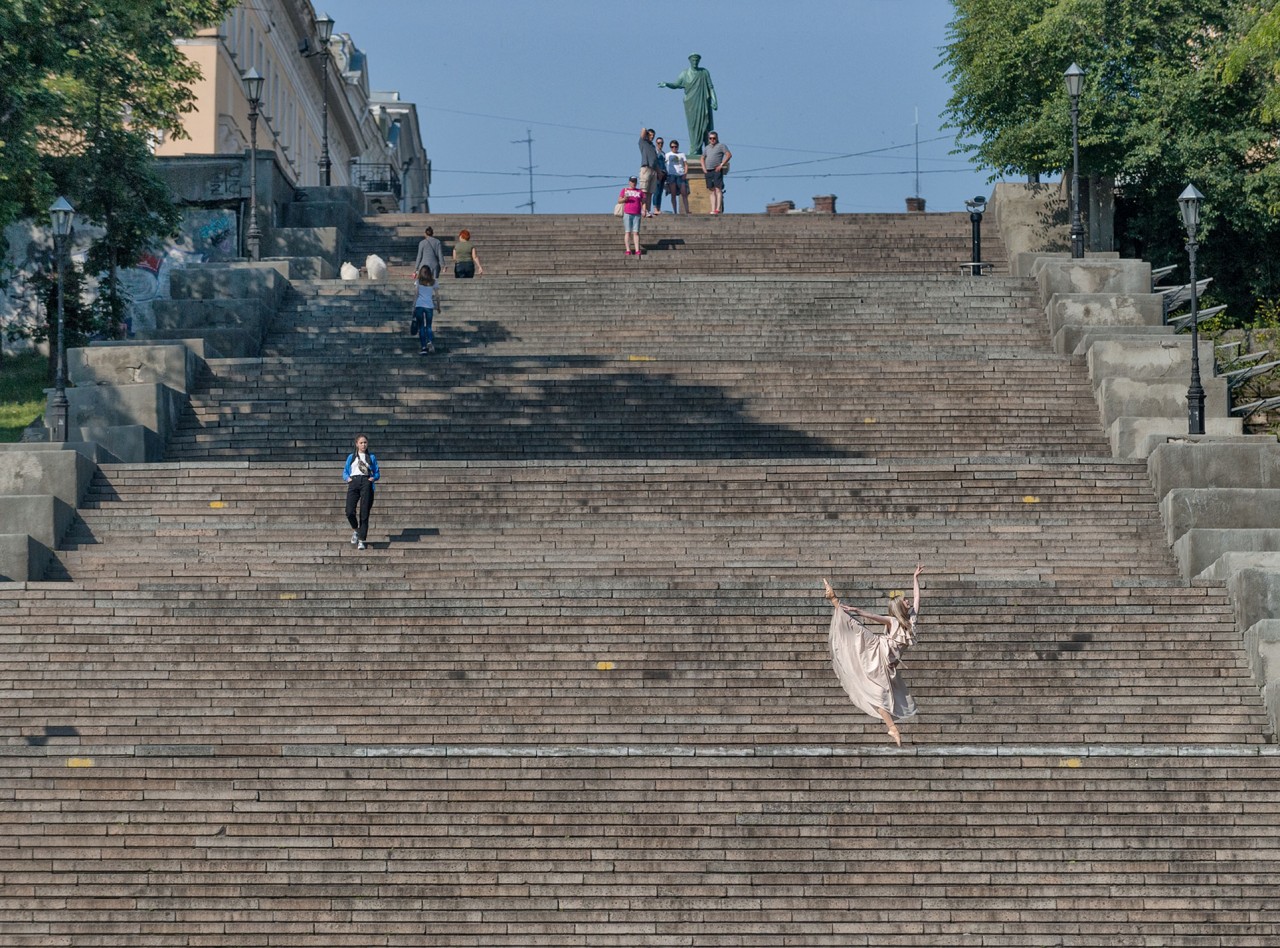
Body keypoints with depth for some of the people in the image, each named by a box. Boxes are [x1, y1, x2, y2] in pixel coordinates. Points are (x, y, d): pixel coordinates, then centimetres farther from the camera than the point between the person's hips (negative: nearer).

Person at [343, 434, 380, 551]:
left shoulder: (371, 457, 17)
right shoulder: (351, 457, 18)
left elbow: (377, 473, 17)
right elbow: (345, 472, 19)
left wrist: (373, 477, -5)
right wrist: (347, 478, -3)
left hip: (366, 482, 0)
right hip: (354, 482, 0)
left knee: (364, 513, -8)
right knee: (350, 512, -17)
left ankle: (361, 540, -6)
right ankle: (355, 530, 11)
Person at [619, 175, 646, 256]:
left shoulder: (640, 191, 16)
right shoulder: (624, 190, 12)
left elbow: (643, 201, 13)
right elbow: (619, 200, 6)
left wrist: (644, 210, -3)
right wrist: (624, 199, -15)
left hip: (637, 214, 1)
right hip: (627, 214, -1)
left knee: (636, 232, -4)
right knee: (627, 232, -4)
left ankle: (637, 250, -9)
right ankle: (628, 250, -7)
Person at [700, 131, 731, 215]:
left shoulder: (721, 146, 2)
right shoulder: (707, 148, 20)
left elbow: (729, 154, -7)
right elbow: (702, 158, 30)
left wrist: (721, 165, -12)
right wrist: (704, 168, 12)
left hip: (717, 170, -6)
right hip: (708, 171, 6)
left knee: (718, 190, -12)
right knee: (712, 191, 5)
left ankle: (718, 209, -18)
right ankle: (713, 209, 3)